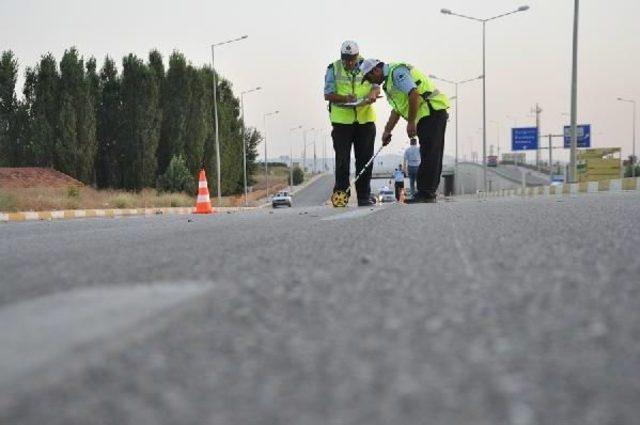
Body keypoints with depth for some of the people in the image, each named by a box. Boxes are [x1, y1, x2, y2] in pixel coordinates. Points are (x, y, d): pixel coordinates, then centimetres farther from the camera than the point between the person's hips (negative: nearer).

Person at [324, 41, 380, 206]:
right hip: (341, 120, -2)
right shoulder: (333, 69, 2)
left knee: (364, 159, 4)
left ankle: (364, 196, 11)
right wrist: (344, 98, -21)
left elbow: (376, 86, 6)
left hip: (365, 118, 2)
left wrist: (373, 94, -18)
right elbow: (328, 94, -3)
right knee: (342, 160, -2)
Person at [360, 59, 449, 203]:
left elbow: (414, 94, -22)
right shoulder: (389, 82, 22)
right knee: (432, 157, 10)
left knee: (428, 155, -11)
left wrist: (411, 123, -19)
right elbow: (397, 109, 28)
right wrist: (387, 131, 24)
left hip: (432, 112, -11)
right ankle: (428, 193, 13)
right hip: (429, 115, 11)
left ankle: (425, 193, -12)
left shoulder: (397, 71, -11)